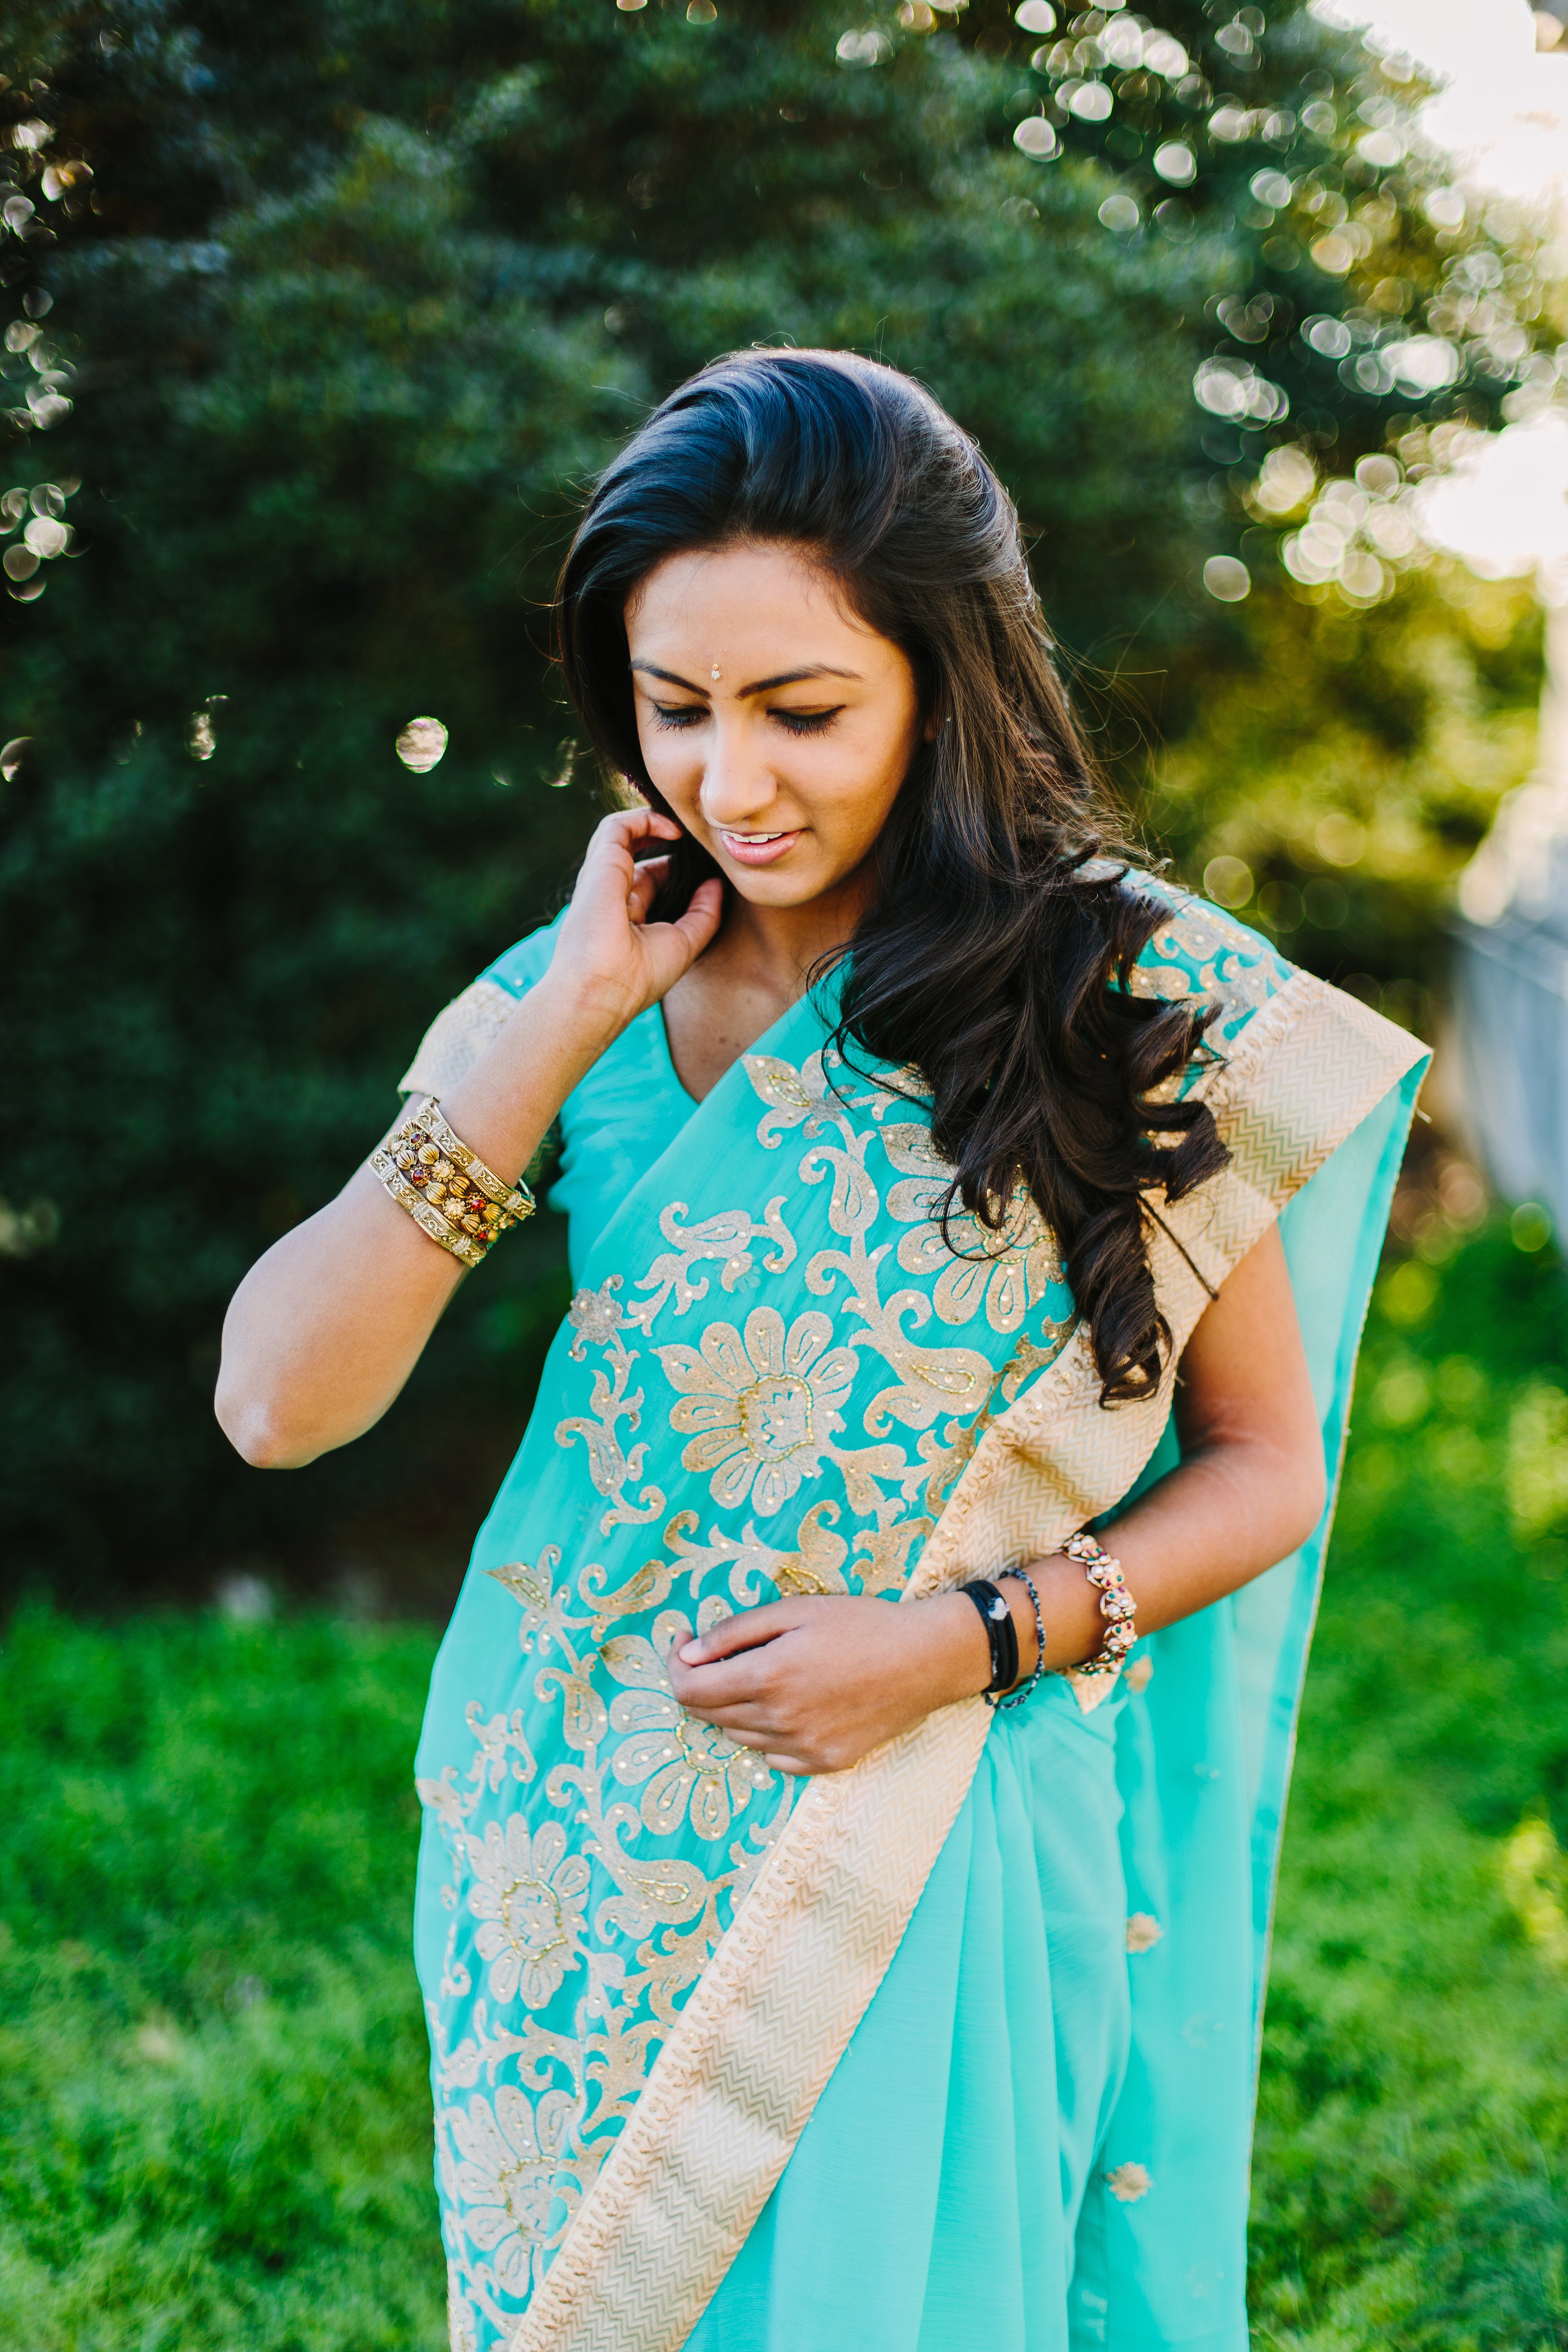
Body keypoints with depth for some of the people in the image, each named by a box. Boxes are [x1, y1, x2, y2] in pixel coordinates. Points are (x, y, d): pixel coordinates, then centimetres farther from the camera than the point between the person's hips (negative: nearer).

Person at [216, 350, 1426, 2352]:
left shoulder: (1142, 1000, -8)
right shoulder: (582, 995, -2)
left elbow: (1266, 1461, 0)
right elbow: (276, 1404, -12)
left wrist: (968, 1638, -15)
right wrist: (562, 1028, -15)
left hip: (928, 1868, -2)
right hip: (576, 1870, 2)